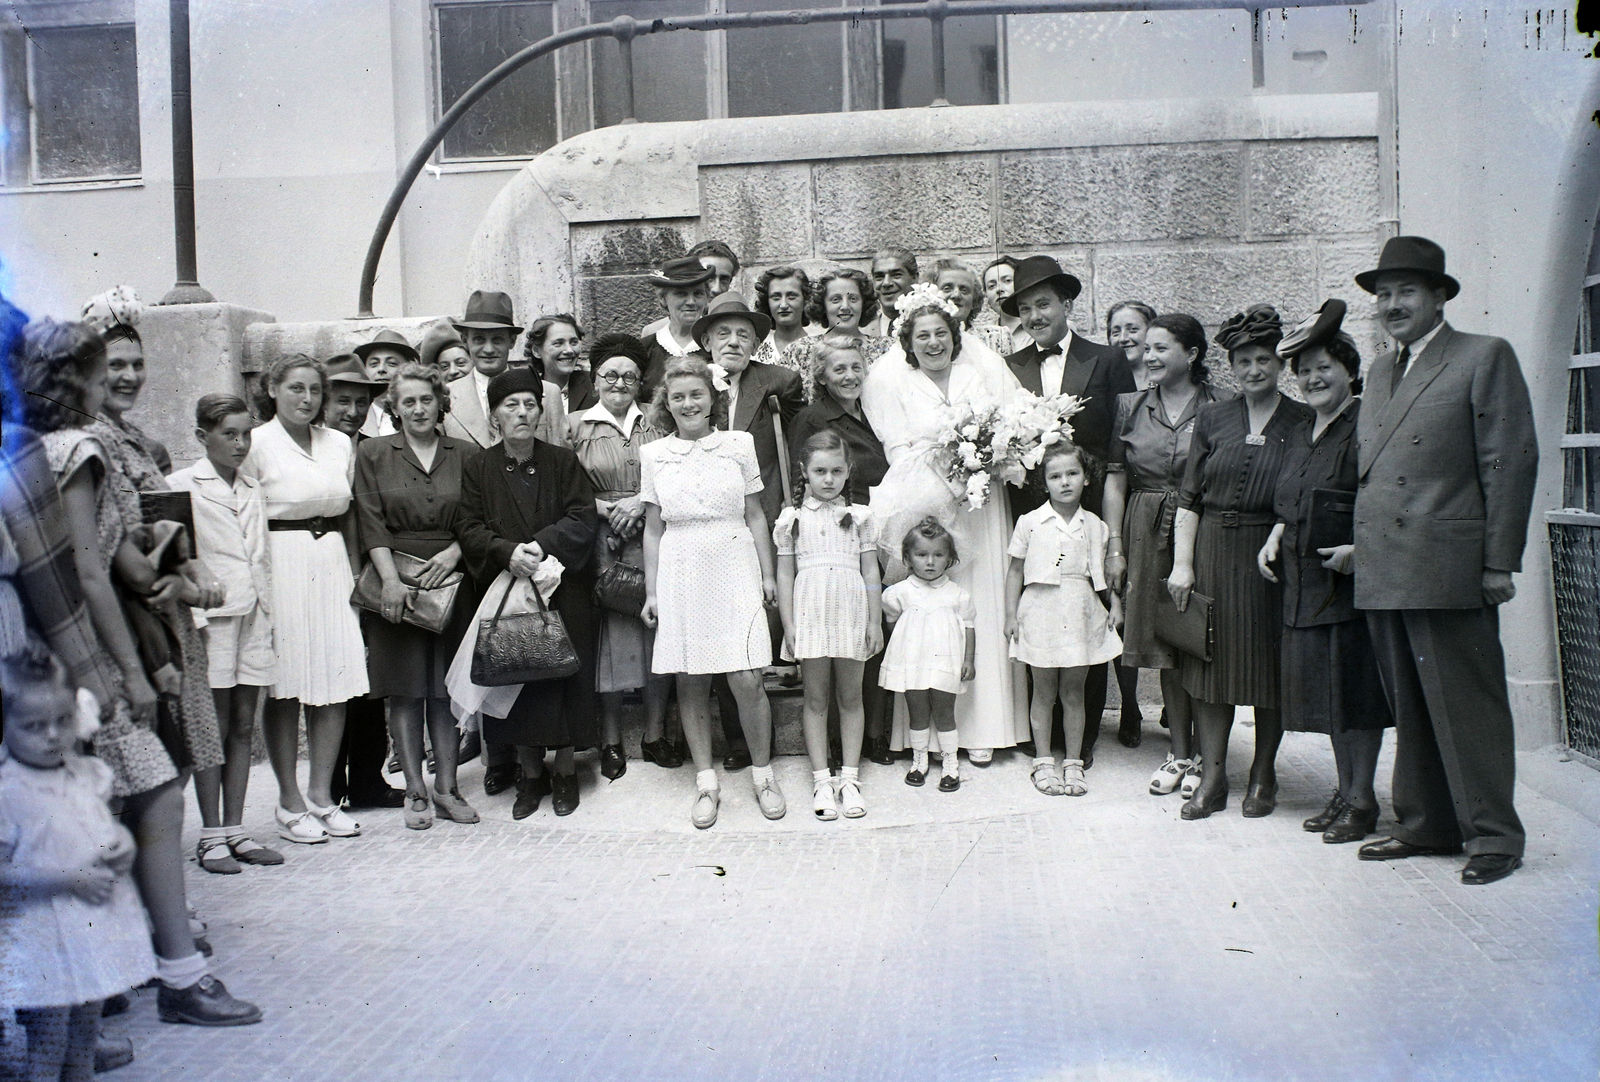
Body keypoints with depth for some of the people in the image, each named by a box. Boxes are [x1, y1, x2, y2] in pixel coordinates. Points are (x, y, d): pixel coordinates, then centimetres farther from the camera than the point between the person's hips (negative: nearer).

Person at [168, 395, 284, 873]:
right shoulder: (182, 486, -3)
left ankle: (235, 830, 14)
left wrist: (268, 613, 12)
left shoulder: (252, 492, 15)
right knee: (214, 728, -2)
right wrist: (191, 616, -14)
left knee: (243, 726, 7)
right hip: (212, 618, -5)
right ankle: (211, 836, 5)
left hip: (253, 617, 6)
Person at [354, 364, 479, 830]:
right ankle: (415, 791, 6)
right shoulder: (373, 454, 5)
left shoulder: (461, 455, 10)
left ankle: (446, 786, 10)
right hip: (395, 582, -1)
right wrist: (391, 578, -13)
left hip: (450, 579, 1)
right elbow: (371, 522, -3)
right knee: (405, 691, 0)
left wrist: (452, 553, -11)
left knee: (446, 688, 3)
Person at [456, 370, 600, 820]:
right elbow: (468, 527, -3)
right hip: (505, 591, 1)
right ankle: (530, 775, 15)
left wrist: (542, 545, -19)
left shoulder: (563, 462, 4)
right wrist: (508, 551, -20)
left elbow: (584, 519, -4)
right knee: (517, 680, 2)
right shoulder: (477, 468, 4)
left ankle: (565, 771, 14)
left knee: (566, 679, 0)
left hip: (563, 592, 0)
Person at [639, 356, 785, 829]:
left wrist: (767, 575, 4)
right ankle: (706, 781, 16)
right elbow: (653, 528, 9)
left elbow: (755, 515, 7)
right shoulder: (653, 454, 6)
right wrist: (651, 591, 8)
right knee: (691, 683, 4)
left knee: (746, 680, -7)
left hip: (734, 569, -1)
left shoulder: (739, 444, 3)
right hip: (680, 576, 2)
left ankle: (763, 774, 12)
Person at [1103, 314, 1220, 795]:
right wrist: (1115, 547, 2)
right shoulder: (1130, 407, 8)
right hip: (1147, 534, 3)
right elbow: (1115, 480, 7)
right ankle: (1180, 754, 16)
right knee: (1165, 644, 6)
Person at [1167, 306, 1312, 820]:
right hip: (1211, 551, 2)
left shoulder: (1302, 422, 2)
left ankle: (1262, 777, 19)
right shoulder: (1212, 419, 7)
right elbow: (1189, 498, 5)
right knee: (1209, 664, 3)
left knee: (1271, 667, 5)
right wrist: (1182, 563, -2)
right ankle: (1212, 778, 11)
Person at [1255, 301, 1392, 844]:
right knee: (1324, 685, 13)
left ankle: (1362, 800, 8)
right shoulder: (1302, 433, 16)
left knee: (1355, 683, -2)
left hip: (1353, 575, -8)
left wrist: (1357, 547, -25)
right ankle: (1343, 791, 24)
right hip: (1304, 580, 8)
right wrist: (1276, 536, 8)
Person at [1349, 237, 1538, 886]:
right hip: (1381, 574, 7)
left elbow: (1511, 462, -6)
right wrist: (1359, 544, 11)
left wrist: (1500, 563, -11)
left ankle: (1493, 835, 9)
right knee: (1409, 708, 13)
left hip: (1448, 570, -7)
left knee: (1467, 706, -2)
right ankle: (1424, 825, 22)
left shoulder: (1485, 357, -1)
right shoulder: (1380, 371, 21)